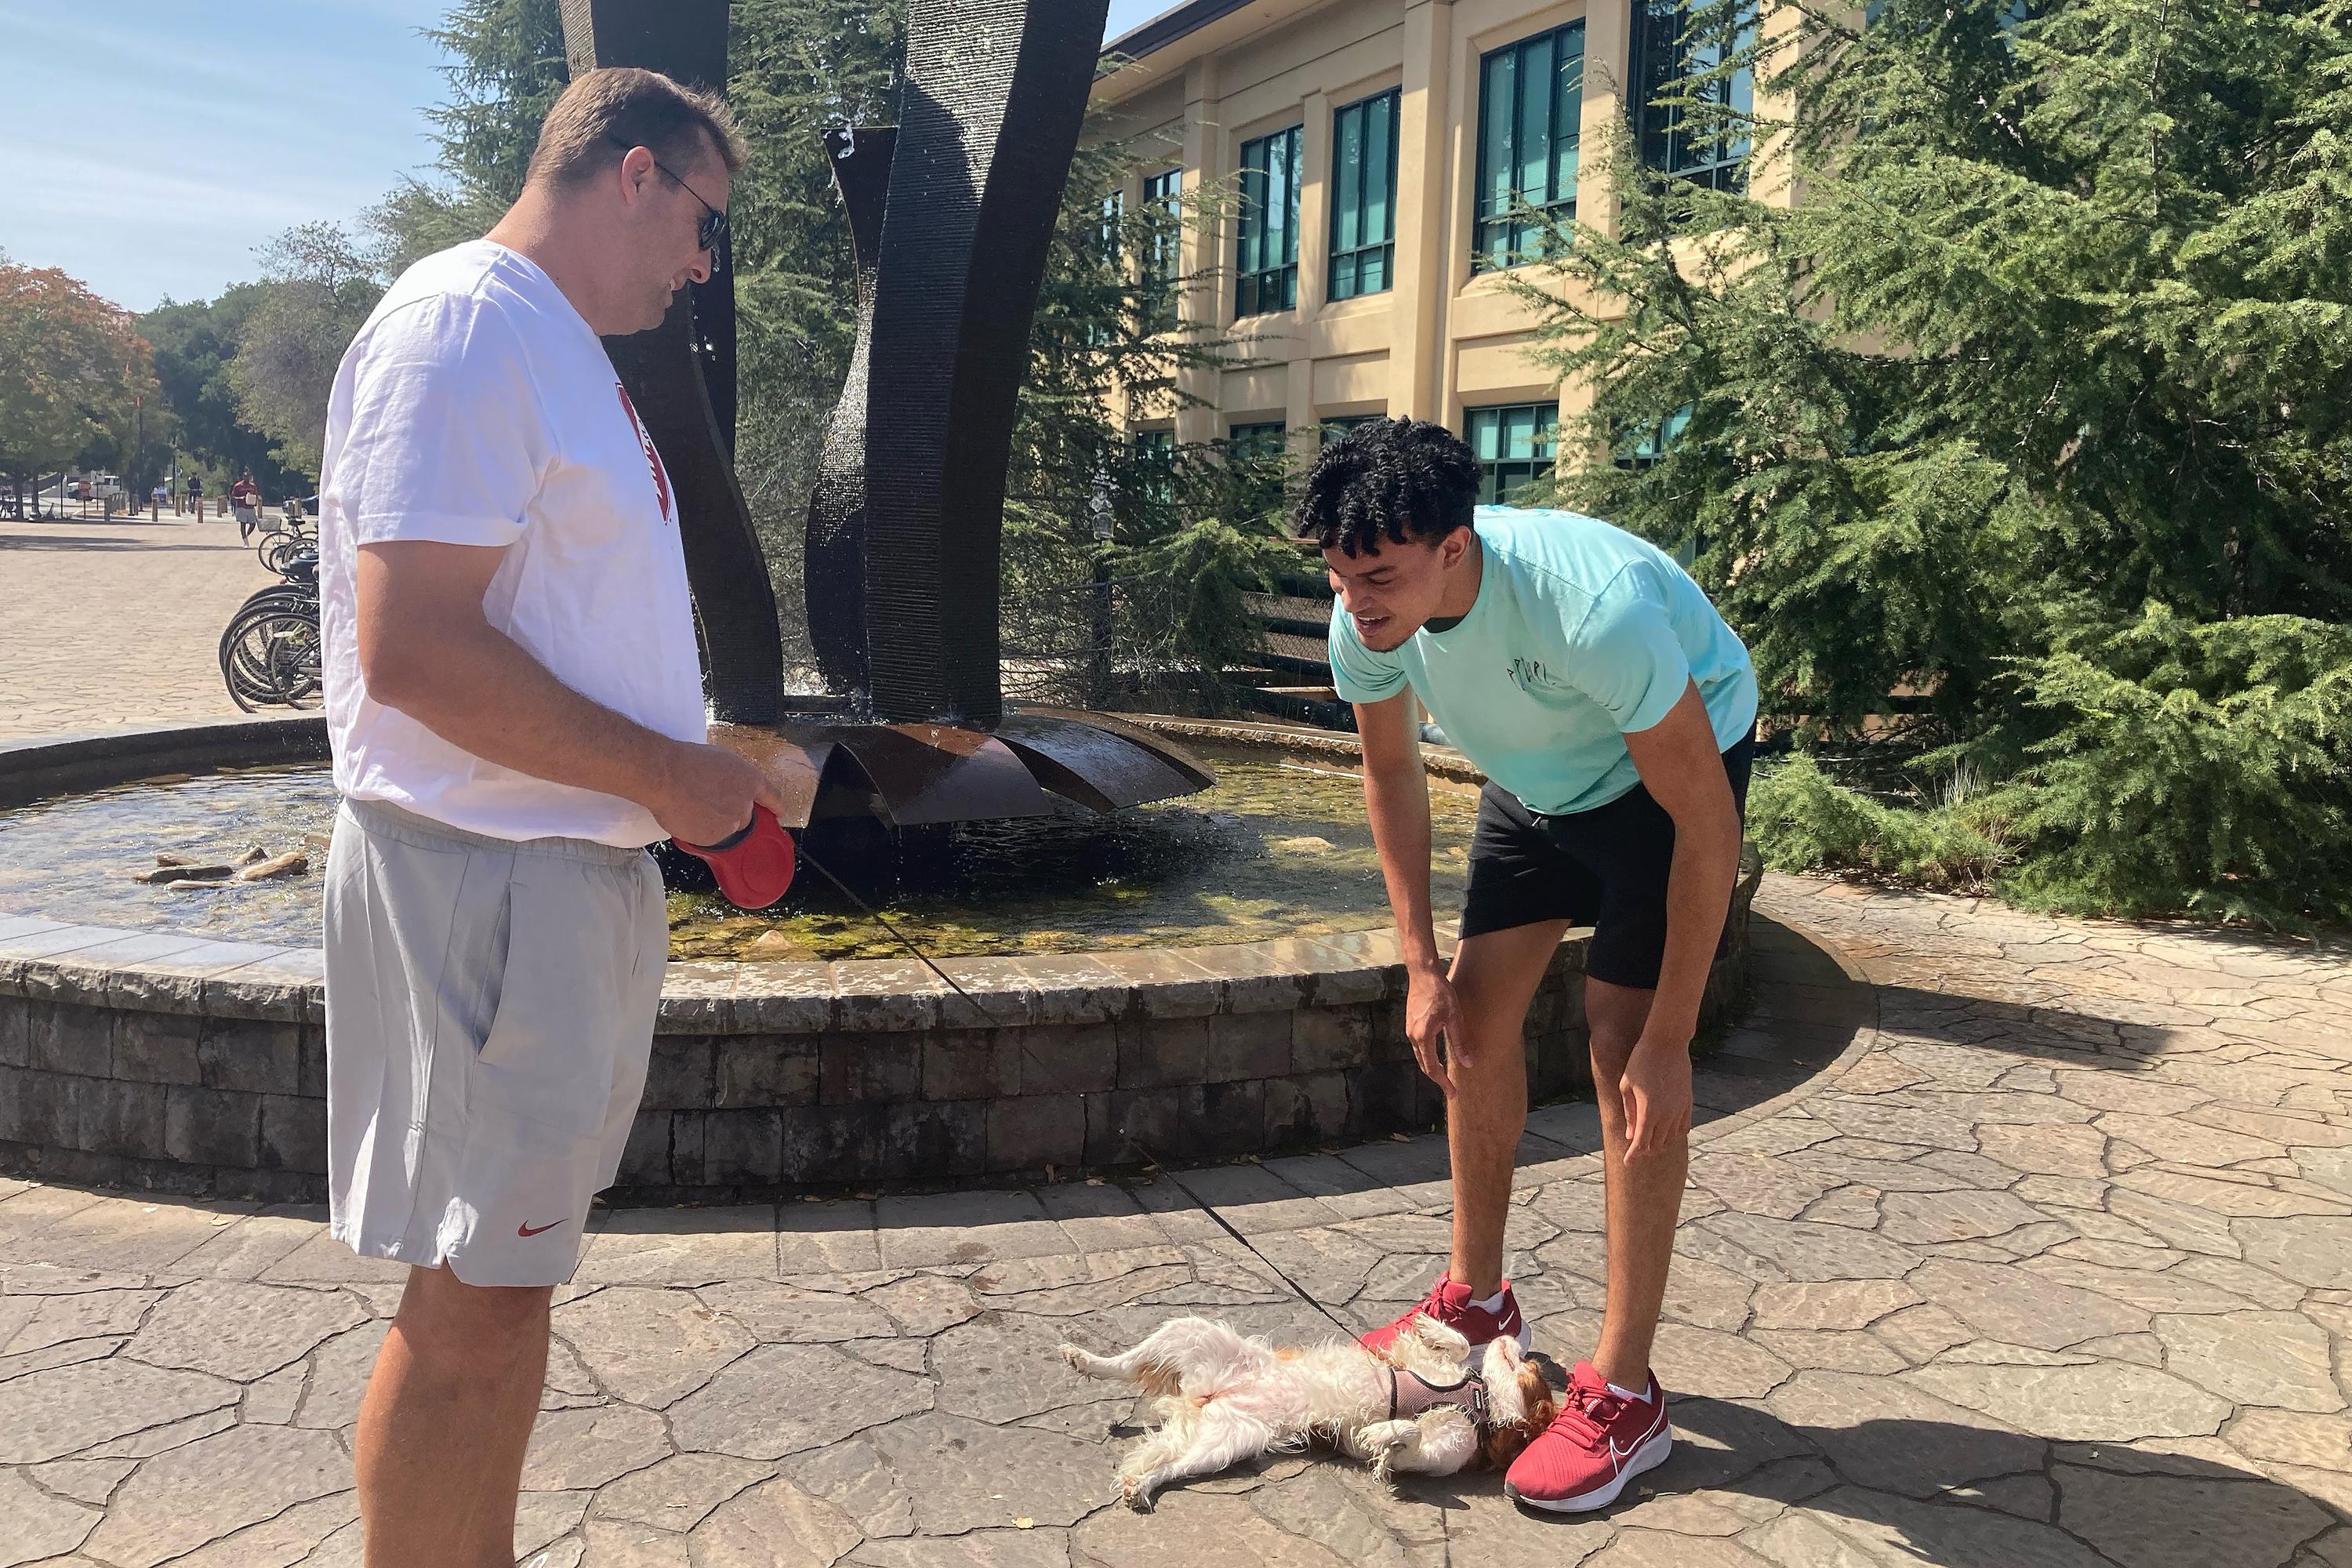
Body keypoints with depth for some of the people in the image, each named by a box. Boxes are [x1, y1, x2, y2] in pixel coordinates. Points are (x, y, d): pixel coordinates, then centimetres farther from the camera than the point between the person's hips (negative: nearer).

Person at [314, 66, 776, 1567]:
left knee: (510, 1272, 18)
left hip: (578, 863, 10)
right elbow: (411, 650, -23)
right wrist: (665, 775, -17)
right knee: (476, 1296, 0)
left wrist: (696, 770, 14)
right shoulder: (465, 329, -14)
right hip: (484, 873, -10)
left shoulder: (561, 351, 18)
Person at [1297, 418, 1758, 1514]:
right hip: (1533, 773, 6)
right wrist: (1420, 965, -5)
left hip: (1672, 766, -6)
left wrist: (1669, 1038, -27)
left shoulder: (1595, 604, -41)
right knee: (1473, 1013, 3)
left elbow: (1707, 823, -31)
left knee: (1622, 1045, -14)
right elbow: (1392, 773, -3)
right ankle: (1476, 1300, 21)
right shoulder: (1365, 617, -23)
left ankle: (1624, 1393, -4)